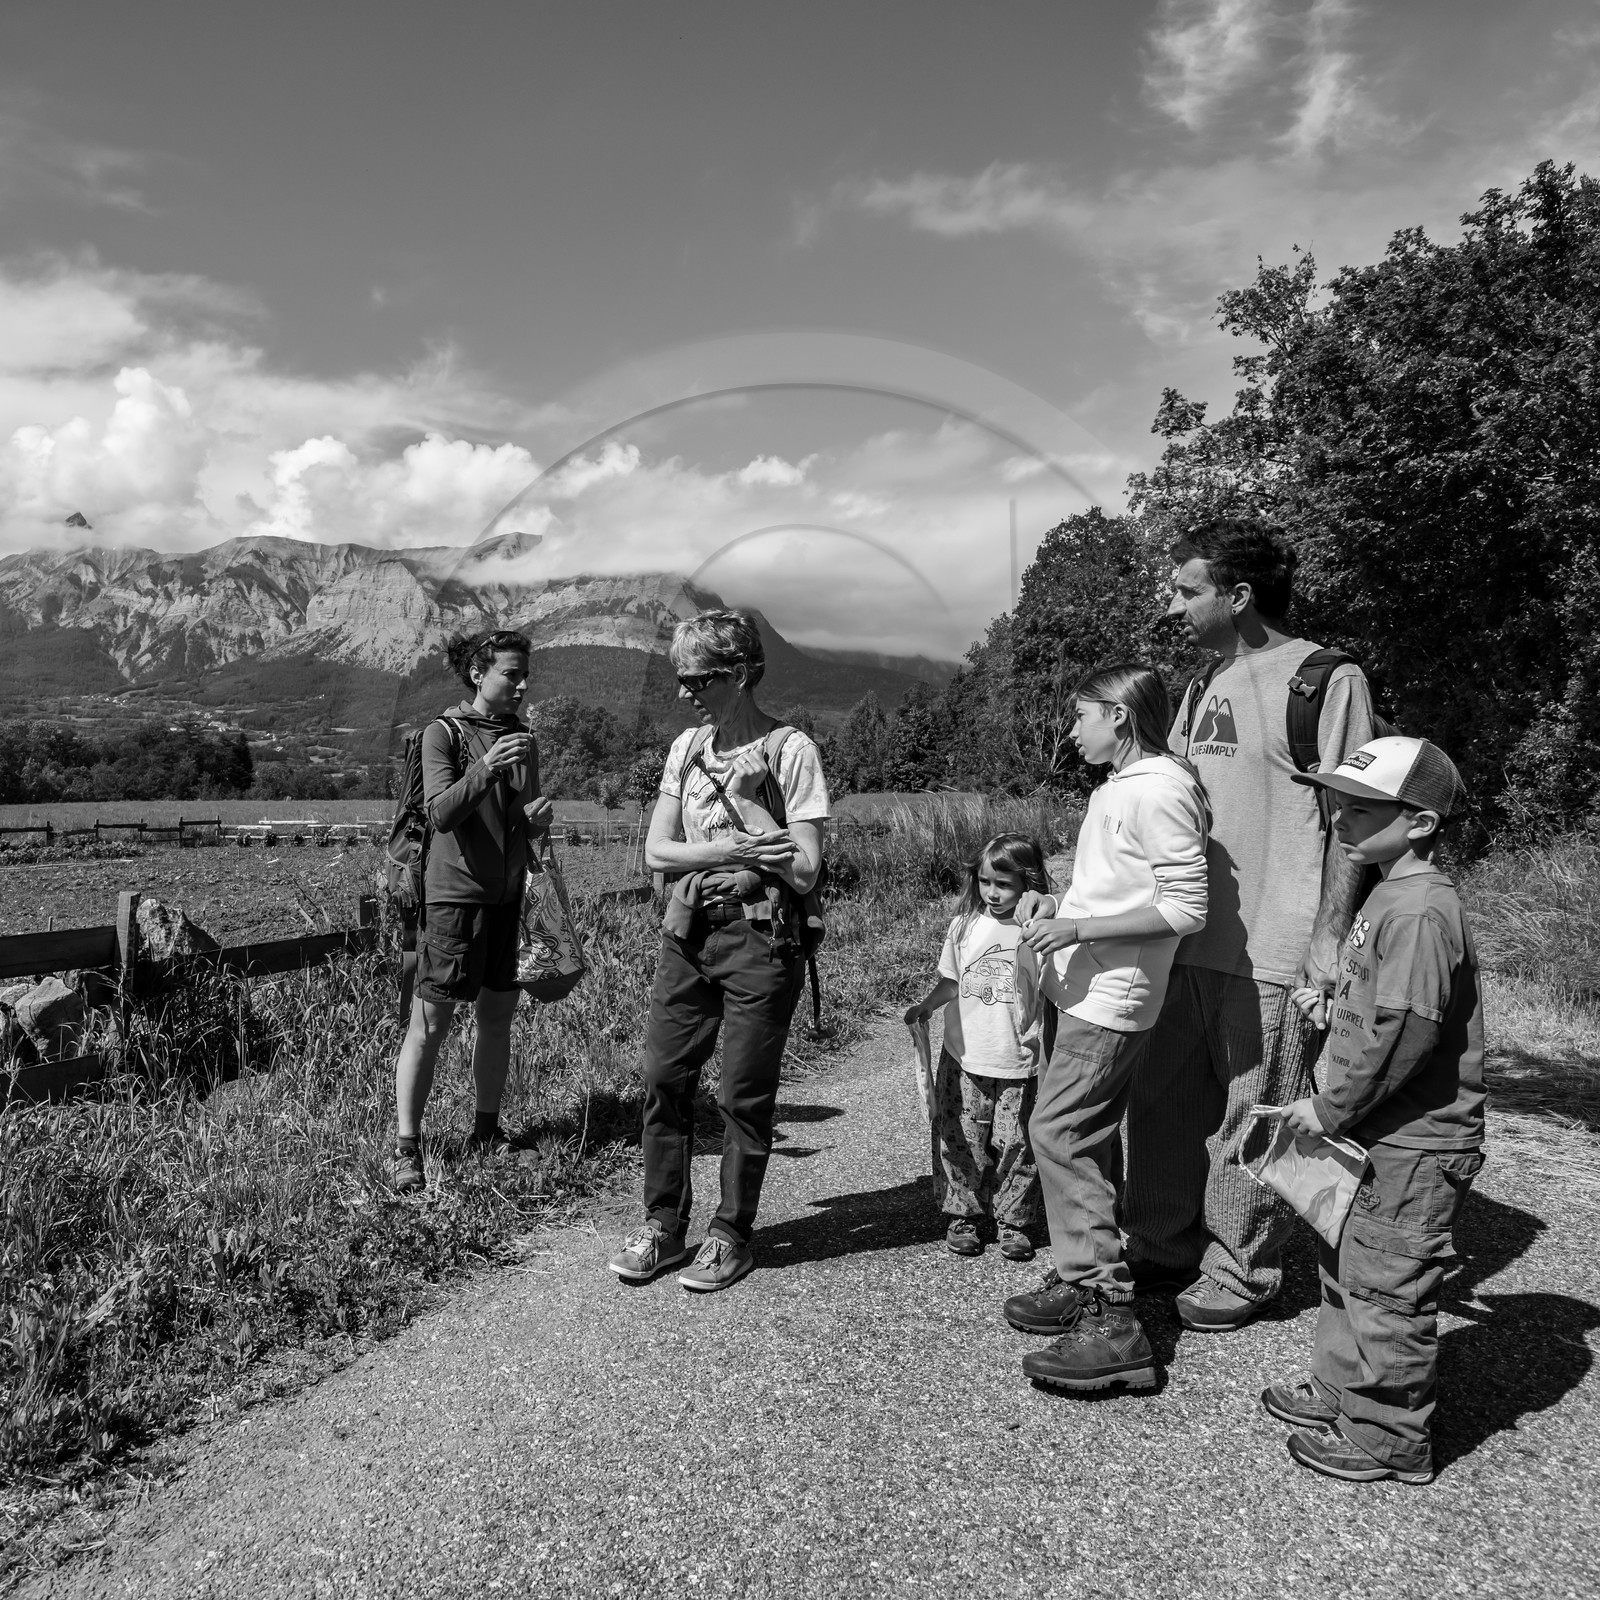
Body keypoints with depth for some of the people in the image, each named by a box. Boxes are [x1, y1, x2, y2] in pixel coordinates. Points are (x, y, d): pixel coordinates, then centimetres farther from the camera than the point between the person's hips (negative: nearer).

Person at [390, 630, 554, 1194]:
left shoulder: (523, 737, 11)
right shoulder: (443, 733, -6)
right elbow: (440, 813, -18)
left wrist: (538, 817, -9)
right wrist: (484, 771, -34)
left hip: (509, 895, 6)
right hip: (456, 893, -6)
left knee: (497, 1016, 11)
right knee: (429, 1022, -5)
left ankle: (486, 1131, 24)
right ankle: (406, 1149, 1)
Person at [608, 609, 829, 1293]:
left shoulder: (790, 750, -7)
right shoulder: (687, 747, 9)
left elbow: (804, 870, -11)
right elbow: (656, 852, 4)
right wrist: (735, 848, -12)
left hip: (760, 938, -5)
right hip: (687, 932, 5)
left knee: (743, 1096, 4)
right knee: (663, 1080, 7)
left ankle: (731, 1235, 20)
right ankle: (662, 1224, 23)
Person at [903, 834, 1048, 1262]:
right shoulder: (964, 925, 1)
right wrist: (926, 1004, -3)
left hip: (1019, 1062, -2)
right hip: (965, 1056, 2)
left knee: (1017, 1145, 7)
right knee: (960, 1141, 8)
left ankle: (1014, 1222, 23)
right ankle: (961, 1215, 25)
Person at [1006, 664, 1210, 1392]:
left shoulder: (1158, 790, -16)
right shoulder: (1119, 786, 14)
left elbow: (1185, 908, -21)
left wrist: (1077, 927, -22)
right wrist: (1054, 900, 7)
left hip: (1110, 998, -10)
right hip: (1089, 991, 10)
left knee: (1059, 1134, -10)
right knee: (1088, 1138, 15)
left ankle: (1111, 1320, -7)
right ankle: (1083, 1282, 26)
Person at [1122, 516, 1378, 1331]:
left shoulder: (1324, 680, -10)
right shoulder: (1203, 690, 13)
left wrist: (1329, 940, -15)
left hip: (1273, 951, -7)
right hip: (1188, 940, 8)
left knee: (1251, 1120, 6)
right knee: (1161, 1104, 15)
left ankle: (1240, 1272, 24)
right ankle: (1162, 1248, 33)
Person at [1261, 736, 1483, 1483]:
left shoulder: (1422, 911, -23)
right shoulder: (1390, 897, 9)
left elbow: (1403, 1033, -26)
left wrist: (1329, 1109, -18)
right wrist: (1333, 1010, 6)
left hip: (1416, 1146, -10)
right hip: (1380, 1136, 10)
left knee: (1388, 1287, 4)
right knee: (1347, 1266, 21)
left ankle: (1389, 1437, 20)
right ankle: (1341, 1386, 38)